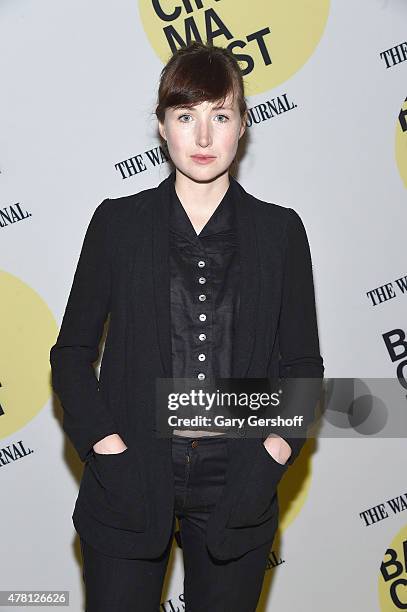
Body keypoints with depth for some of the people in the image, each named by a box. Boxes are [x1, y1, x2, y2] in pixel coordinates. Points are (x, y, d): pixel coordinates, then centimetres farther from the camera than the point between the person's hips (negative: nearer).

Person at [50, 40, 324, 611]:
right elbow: (72, 351, 4)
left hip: (237, 484, 1)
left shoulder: (280, 229, 2)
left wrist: (277, 447, -8)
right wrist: (104, 443, -8)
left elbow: (303, 362, 6)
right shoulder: (119, 222, 0)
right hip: (131, 476, 0)